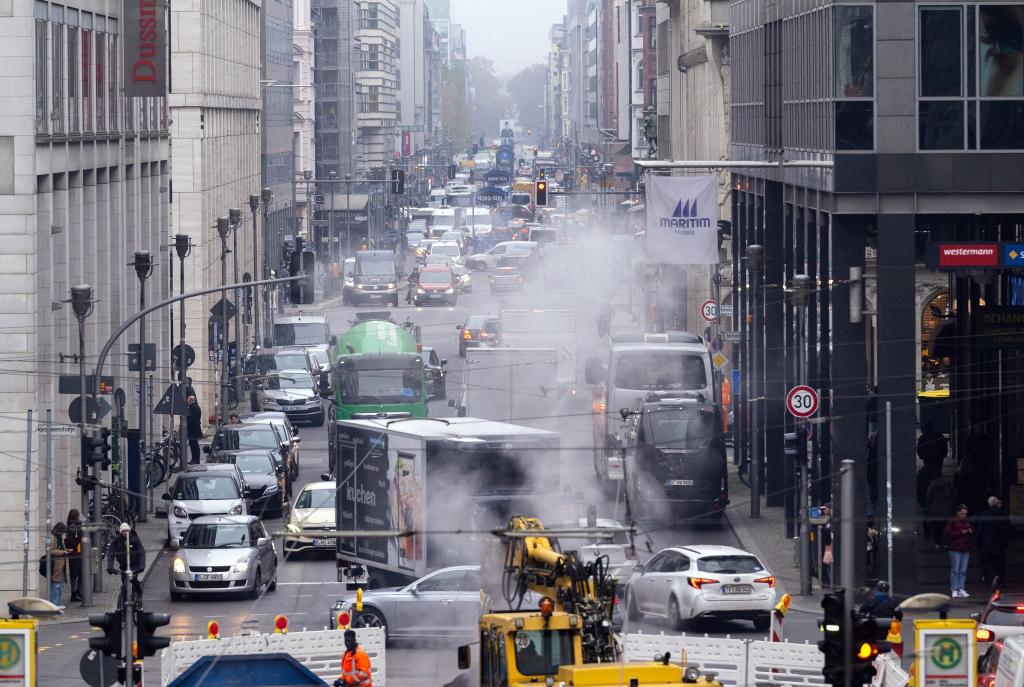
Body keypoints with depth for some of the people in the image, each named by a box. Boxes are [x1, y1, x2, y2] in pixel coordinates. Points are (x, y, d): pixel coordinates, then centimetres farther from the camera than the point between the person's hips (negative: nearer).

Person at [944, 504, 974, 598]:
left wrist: (971, 532, 2)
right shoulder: (952, 521, -3)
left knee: (963, 571, 5)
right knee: (955, 570, -6)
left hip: (965, 549, 6)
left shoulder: (967, 522, 14)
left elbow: (973, 532, 26)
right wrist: (961, 532, -15)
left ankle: (961, 589, 8)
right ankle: (954, 590, -3)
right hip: (955, 550, -6)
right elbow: (948, 534, -11)